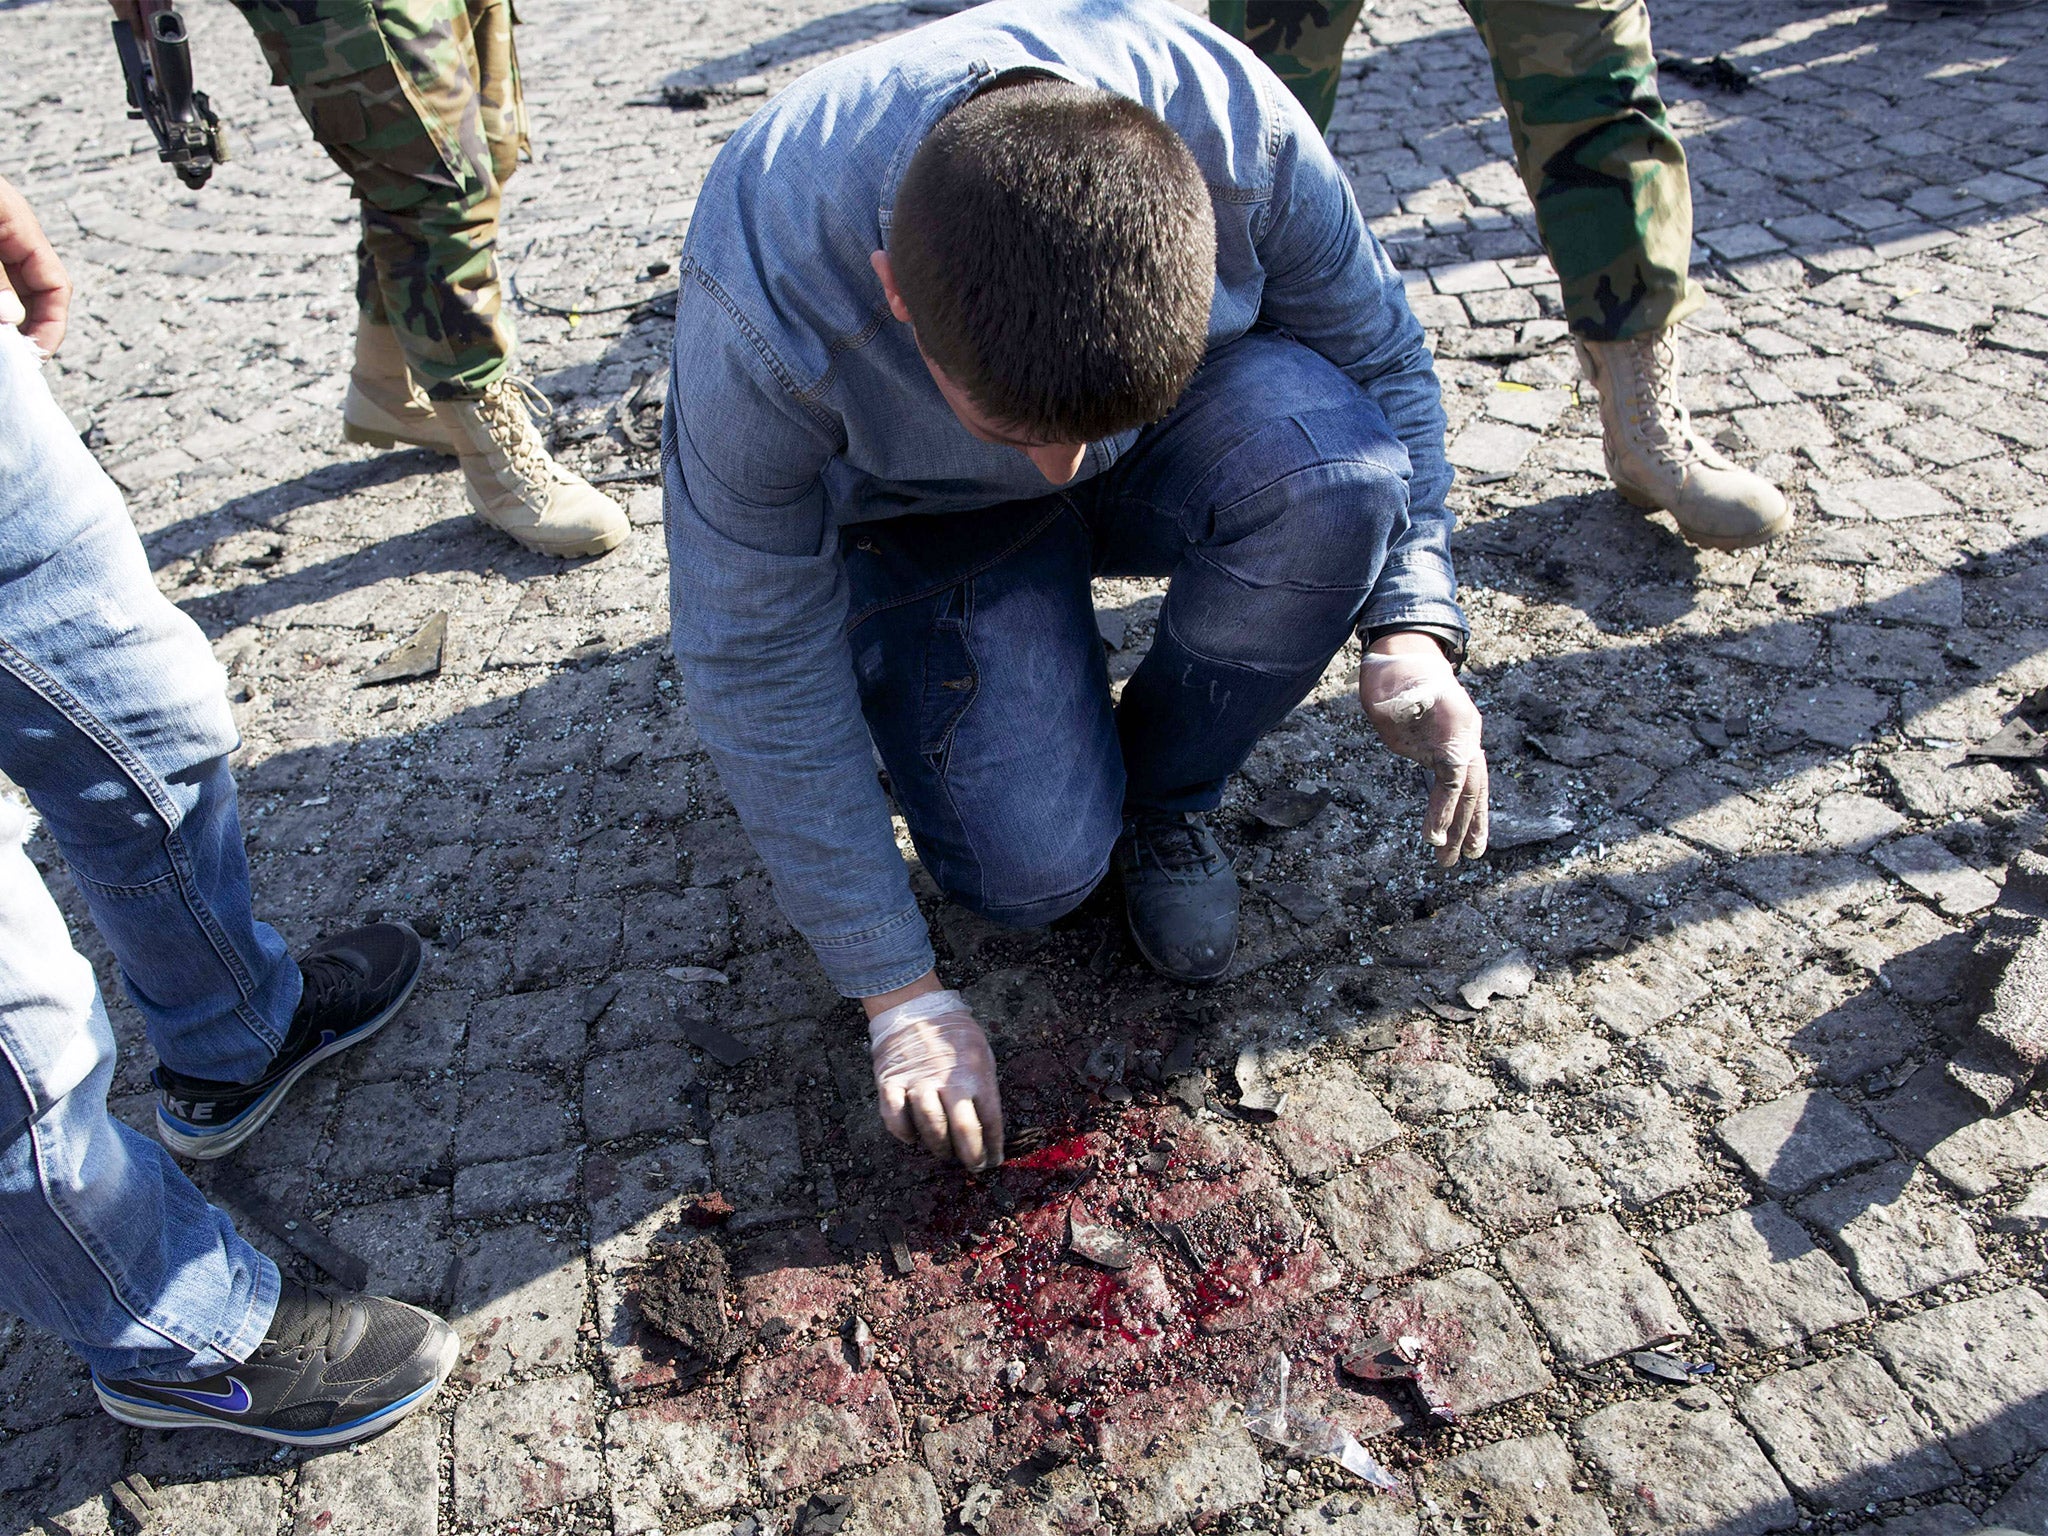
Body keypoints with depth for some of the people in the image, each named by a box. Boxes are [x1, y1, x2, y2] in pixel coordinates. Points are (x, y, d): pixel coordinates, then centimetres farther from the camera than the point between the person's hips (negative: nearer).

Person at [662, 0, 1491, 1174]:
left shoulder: (1233, 121, -31)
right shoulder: (765, 300, -36)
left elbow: (1382, 363, -11)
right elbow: (756, 667, -25)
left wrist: (1412, 626, -25)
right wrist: (902, 993, -21)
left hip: (1171, 447, 3)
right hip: (923, 521, -2)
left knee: (1329, 458, -31)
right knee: (1037, 866, -23)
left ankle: (1165, 794, -6)